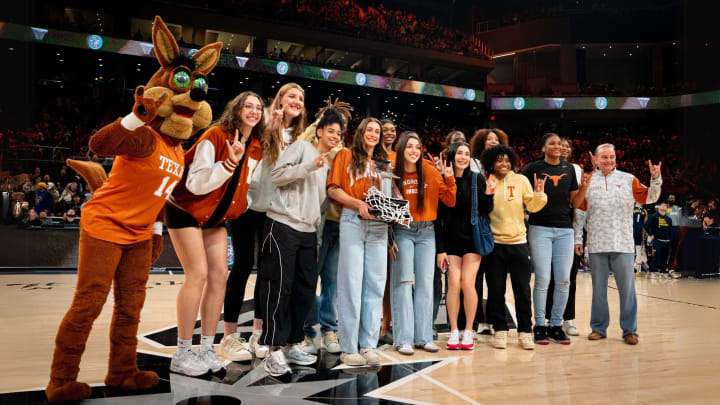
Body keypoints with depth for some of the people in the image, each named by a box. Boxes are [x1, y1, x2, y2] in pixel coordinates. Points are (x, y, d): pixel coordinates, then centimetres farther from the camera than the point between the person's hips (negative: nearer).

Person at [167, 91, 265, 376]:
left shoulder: (256, 149, 2)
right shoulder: (215, 136, -18)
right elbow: (196, 183, -25)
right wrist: (229, 163, -34)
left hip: (216, 217, 7)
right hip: (186, 211, -7)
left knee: (219, 274, 0)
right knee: (198, 274, -14)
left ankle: (207, 349, 10)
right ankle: (182, 354, -4)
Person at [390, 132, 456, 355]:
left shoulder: (430, 172, 1)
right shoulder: (393, 172, -4)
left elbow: (450, 201, 2)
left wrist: (450, 179, -11)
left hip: (426, 232, 2)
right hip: (402, 231, -2)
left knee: (425, 284, 6)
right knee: (403, 282, -3)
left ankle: (423, 337, 16)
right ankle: (403, 339, 4)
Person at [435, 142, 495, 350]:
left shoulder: (477, 180, 0)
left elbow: (485, 211, 2)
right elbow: (438, 217, 0)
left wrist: (488, 195, -18)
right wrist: (440, 248, -3)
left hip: (472, 239, 0)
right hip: (451, 240, 0)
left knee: (468, 283, -6)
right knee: (454, 283, -5)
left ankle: (468, 331, 8)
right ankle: (454, 331, 7)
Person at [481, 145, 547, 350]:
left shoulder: (521, 180, 4)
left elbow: (532, 206, 3)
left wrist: (539, 194, -14)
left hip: (518, 242, 1)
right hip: (494, 243, -1)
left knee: (523, 290, 6)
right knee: (496, 290, 6)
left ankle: (525, 331, 18)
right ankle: (500, 330, 19)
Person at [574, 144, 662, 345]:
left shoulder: (628, 179, 7)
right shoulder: (588, 181, 7)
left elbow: (649, 198, 3)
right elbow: (579, 211, 6)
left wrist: (655, 180, -10)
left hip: (623, 244, 0)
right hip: (596, 245, 1)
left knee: (627, 288, 2)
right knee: (598, 288, 8)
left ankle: (629, 330, 12)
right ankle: (599, 328, 19)